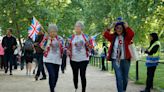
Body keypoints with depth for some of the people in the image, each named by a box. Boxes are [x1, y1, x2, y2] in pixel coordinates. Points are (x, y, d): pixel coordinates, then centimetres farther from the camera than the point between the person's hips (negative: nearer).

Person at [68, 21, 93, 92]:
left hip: (83, 59, -2)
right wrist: (68, 51, -6)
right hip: (73, 59, 2)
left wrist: (87, 44, -18)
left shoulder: (85, 37, 3)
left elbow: (90, 47, 1)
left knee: (83, 75, -6)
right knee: (75, 75, 9)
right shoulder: (72, 37, 8)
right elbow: (69, 47, 15)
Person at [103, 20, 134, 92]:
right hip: (115, 60, -1)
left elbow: (132, 34, -16)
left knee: (125, 77, 11)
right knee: (119, 77, -10)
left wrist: (127, 26, -14)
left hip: (125, 59, 1)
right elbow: (105, 35, -6)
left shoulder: (126, 37, 3)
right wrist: (111, 27, -9)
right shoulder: (113, 36, 7)